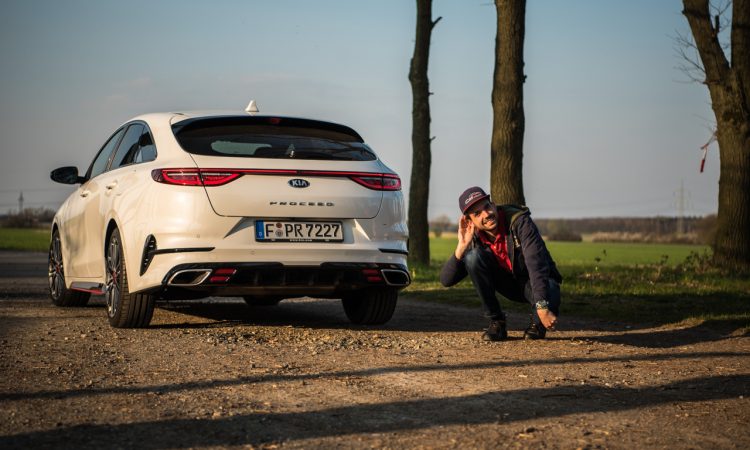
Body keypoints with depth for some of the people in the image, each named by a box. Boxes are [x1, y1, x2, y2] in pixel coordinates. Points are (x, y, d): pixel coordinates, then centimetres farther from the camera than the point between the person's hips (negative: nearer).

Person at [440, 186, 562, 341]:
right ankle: (496, 323, -10)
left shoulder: (518, 221, -27)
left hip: (539, 281, -4)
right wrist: (461, 246, -29)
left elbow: (537, 265, -37)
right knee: (473, 256, -22)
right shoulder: (474, 238, -13)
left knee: (550, 297, -40)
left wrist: (542, 308, -47)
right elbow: (446, 280, -15)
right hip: (509, 284, 4)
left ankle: (537, 323, 0)